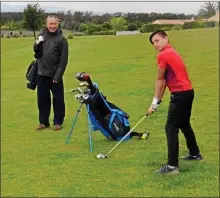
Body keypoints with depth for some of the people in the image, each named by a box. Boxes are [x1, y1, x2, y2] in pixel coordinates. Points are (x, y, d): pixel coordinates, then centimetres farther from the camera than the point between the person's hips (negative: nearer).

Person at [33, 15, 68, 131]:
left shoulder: (61, 39, -9)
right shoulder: (42, 35, 6)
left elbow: (64, 59, -11)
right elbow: (36, 51, 13)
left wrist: (58, 75, -15)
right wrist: (37, 44, -10)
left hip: (55, 75, -4)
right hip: (42, 74, 5)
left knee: (58, 99, 5)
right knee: (42, 99, 10)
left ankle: (58, 122, 17)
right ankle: (43, 121, 22)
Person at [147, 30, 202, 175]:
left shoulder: (163, 55, -10)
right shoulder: (171, 52, 20)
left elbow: (160, 80, -5)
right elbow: (165, 80, 16)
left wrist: (154, 103, 3)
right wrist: (158, 101, 13)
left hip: (180, 94, -10)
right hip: (188, 91, 10)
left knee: (171, 128, -10)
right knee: (184, 124, 25)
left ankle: (172, 166, -13)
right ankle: (195, 153, 40)